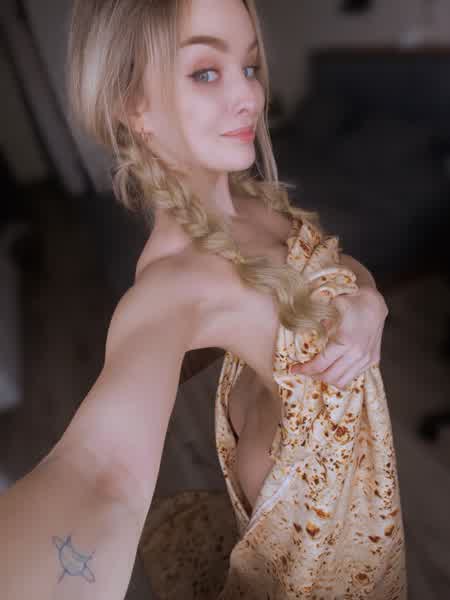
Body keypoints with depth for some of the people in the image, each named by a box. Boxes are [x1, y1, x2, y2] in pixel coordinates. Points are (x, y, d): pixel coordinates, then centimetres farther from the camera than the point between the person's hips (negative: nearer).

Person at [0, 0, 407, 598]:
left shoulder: (256, 198, -13)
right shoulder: (175, 280, -37)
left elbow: (350, 270, -1)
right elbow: (102, 471, -52)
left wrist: (367, 308, -25)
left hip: (344, 436, 7)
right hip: (299, 471, -7)